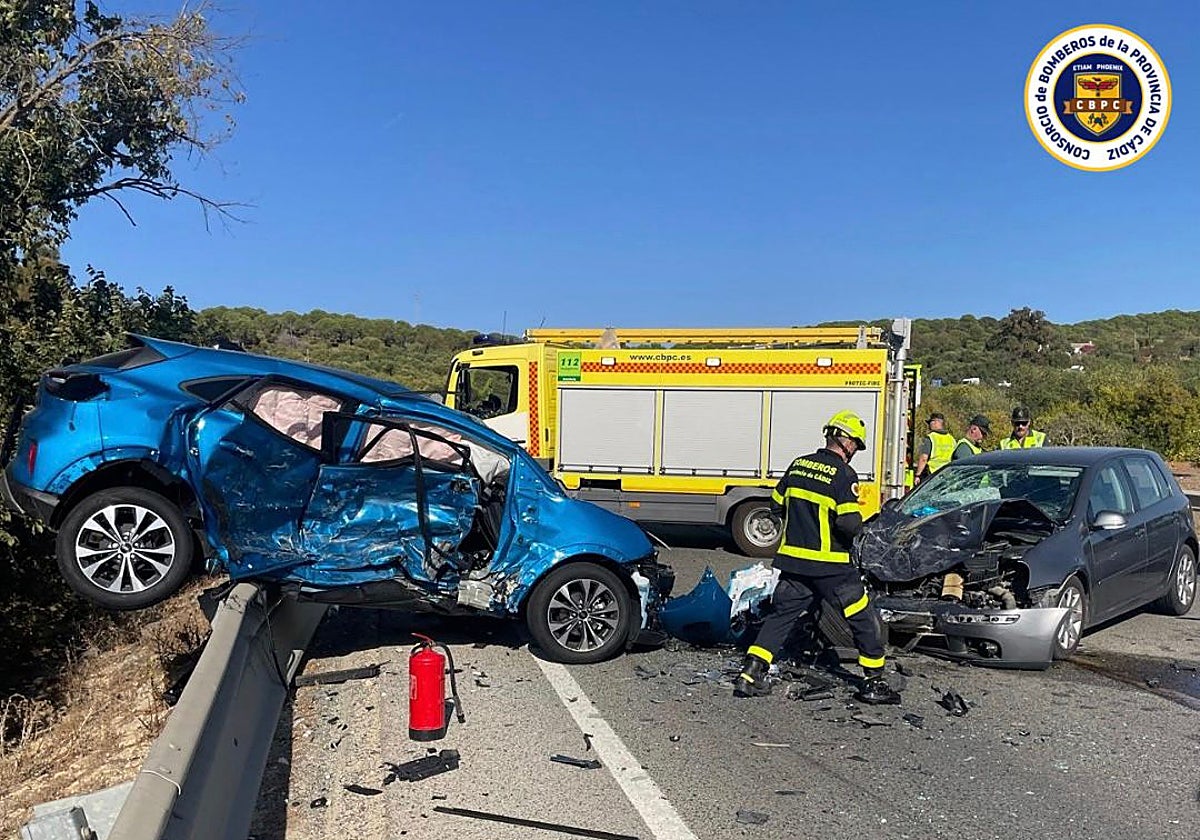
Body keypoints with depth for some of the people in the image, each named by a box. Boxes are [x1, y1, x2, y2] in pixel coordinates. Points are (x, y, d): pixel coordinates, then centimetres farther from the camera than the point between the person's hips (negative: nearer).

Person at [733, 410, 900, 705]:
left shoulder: (798, 466, 6)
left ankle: (750, 675, 8)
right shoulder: (844, 475, -13)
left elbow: (777, 505, 14)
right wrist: (857, 521, 1)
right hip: (831, 566, -5)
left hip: (792, 559, 6)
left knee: (780, 616, 13)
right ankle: (873, 682, 18)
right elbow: (850, 524, -20)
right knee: (864, 619, 11)